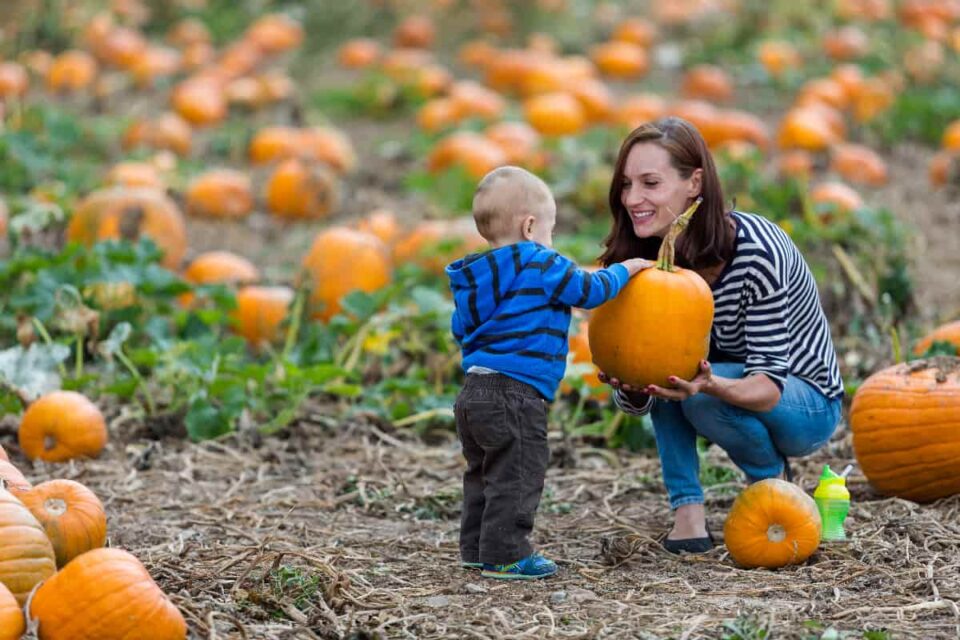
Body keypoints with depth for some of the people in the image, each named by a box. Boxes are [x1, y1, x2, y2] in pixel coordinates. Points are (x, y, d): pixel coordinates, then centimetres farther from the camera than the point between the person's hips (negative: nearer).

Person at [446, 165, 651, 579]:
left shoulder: (475, 277, 16)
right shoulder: (541, 266, -10)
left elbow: (461, 328, 23)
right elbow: (590, 290, -7)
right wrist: (625, 269, 10)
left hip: (474, 388, 9)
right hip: (514, 395, -9)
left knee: (484, 473, 19)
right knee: (517, 476, -3)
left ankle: (476, 548, 24)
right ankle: (504, 555, -3)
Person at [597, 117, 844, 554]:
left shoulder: (756, 252, -30)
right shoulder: (647, 259, -12)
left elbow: (768, 386, -30)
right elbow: (638, 403, -12)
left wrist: (710, 384, -52)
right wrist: (629, 385, -37)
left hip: (810, 406, -6)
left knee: (702, 397, -33)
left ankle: (773, 482, -3)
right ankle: (688, 513, -17)